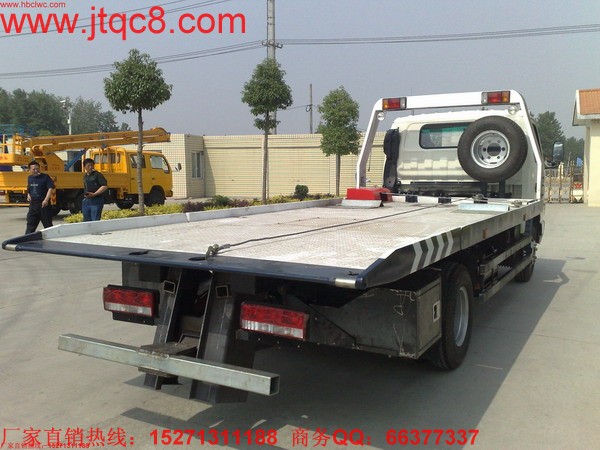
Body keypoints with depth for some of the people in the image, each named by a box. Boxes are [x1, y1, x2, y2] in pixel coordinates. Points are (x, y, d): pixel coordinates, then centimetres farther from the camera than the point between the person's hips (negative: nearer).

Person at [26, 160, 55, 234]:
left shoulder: (45, 177, -6)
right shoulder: (29, 178, 14)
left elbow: (51, 188, -17)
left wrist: (46, 200, -28)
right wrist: (28, 195, 8)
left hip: (44, 205, -5)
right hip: (33, 205, 5)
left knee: (48, 225, 3)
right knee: (30, 225, 6)